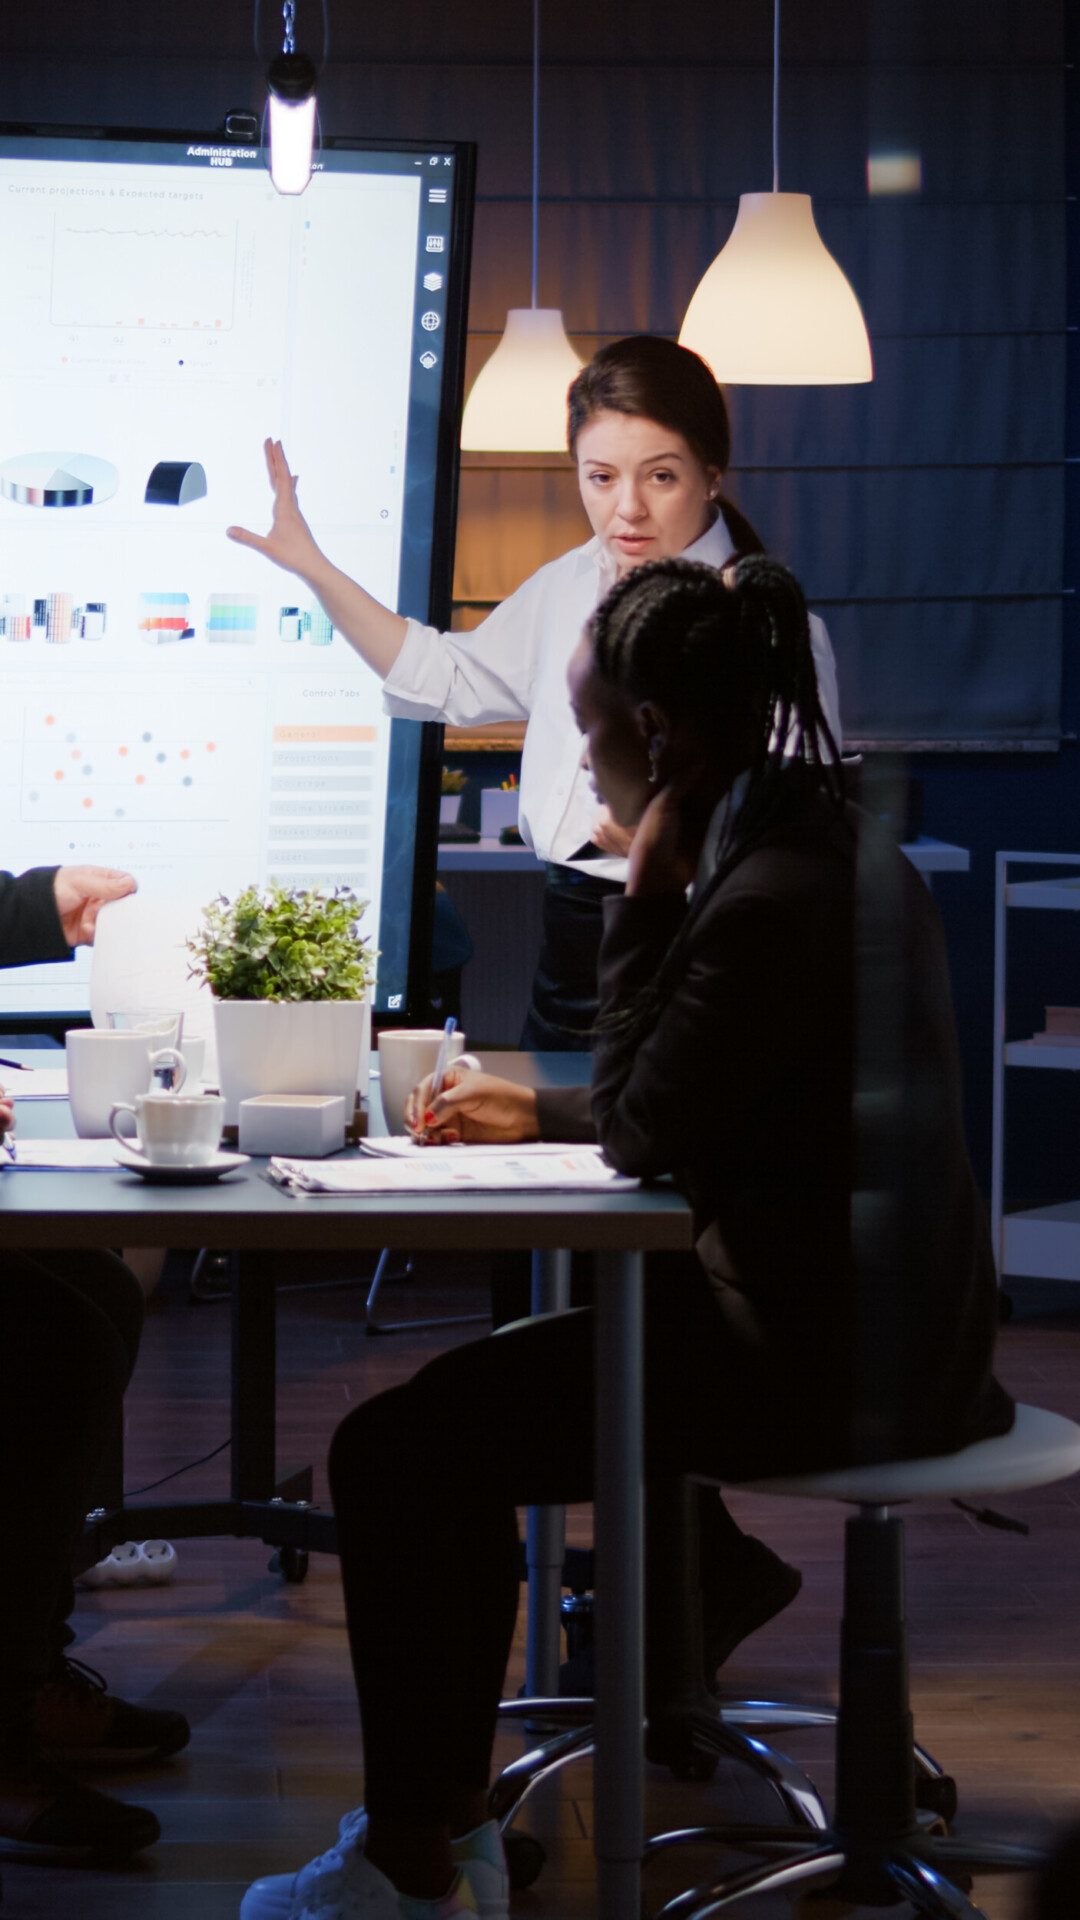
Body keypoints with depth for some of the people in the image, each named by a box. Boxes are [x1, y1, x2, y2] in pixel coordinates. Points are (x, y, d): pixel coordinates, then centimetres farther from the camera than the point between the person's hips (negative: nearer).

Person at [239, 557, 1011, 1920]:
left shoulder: (769, 900, -22)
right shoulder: (826, 841, 10)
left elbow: (643, 1134, -14)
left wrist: (643, 898, -12)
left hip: (813, 1356, -11)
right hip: (869, 1322, 11)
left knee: (391, 1452, -8)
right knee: (477, 1392, 23)